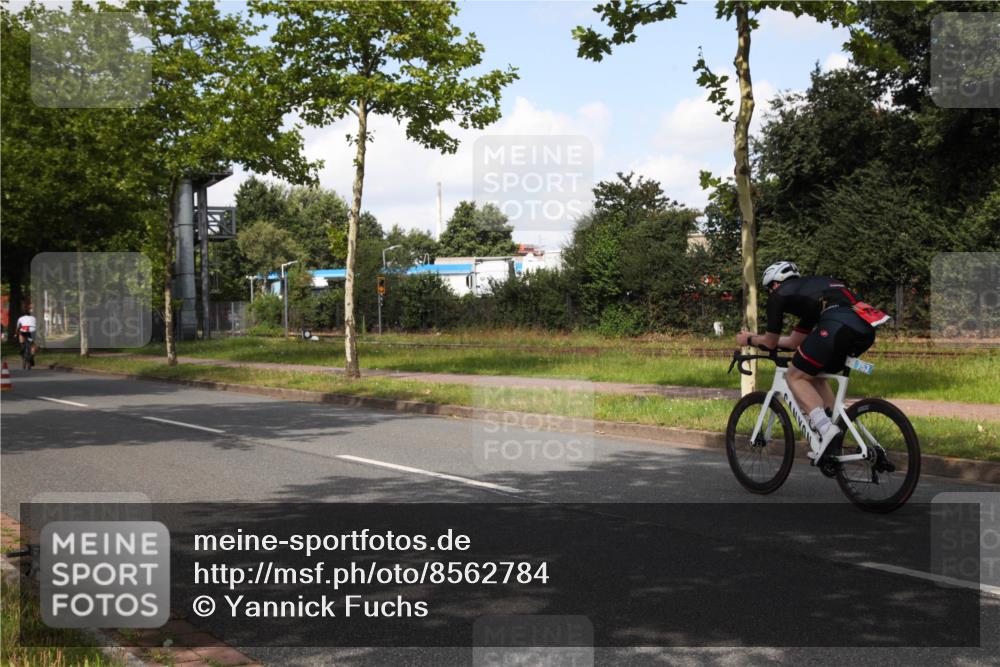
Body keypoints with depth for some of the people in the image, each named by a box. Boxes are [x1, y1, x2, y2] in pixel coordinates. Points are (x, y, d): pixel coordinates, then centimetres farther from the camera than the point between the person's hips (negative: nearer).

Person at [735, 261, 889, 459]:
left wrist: (749, 340, 43)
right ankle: (832, 444, 21)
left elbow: (770, 342, 24)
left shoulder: (779, 294, 17)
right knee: (815, 375, 25)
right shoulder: (810, 288, 39)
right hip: (866, 329, 8)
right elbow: (794, 341, 44)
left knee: (795, 377, 9)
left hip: (838, 324, -8)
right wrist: (759, 337, 56)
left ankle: (825, 428, -11)